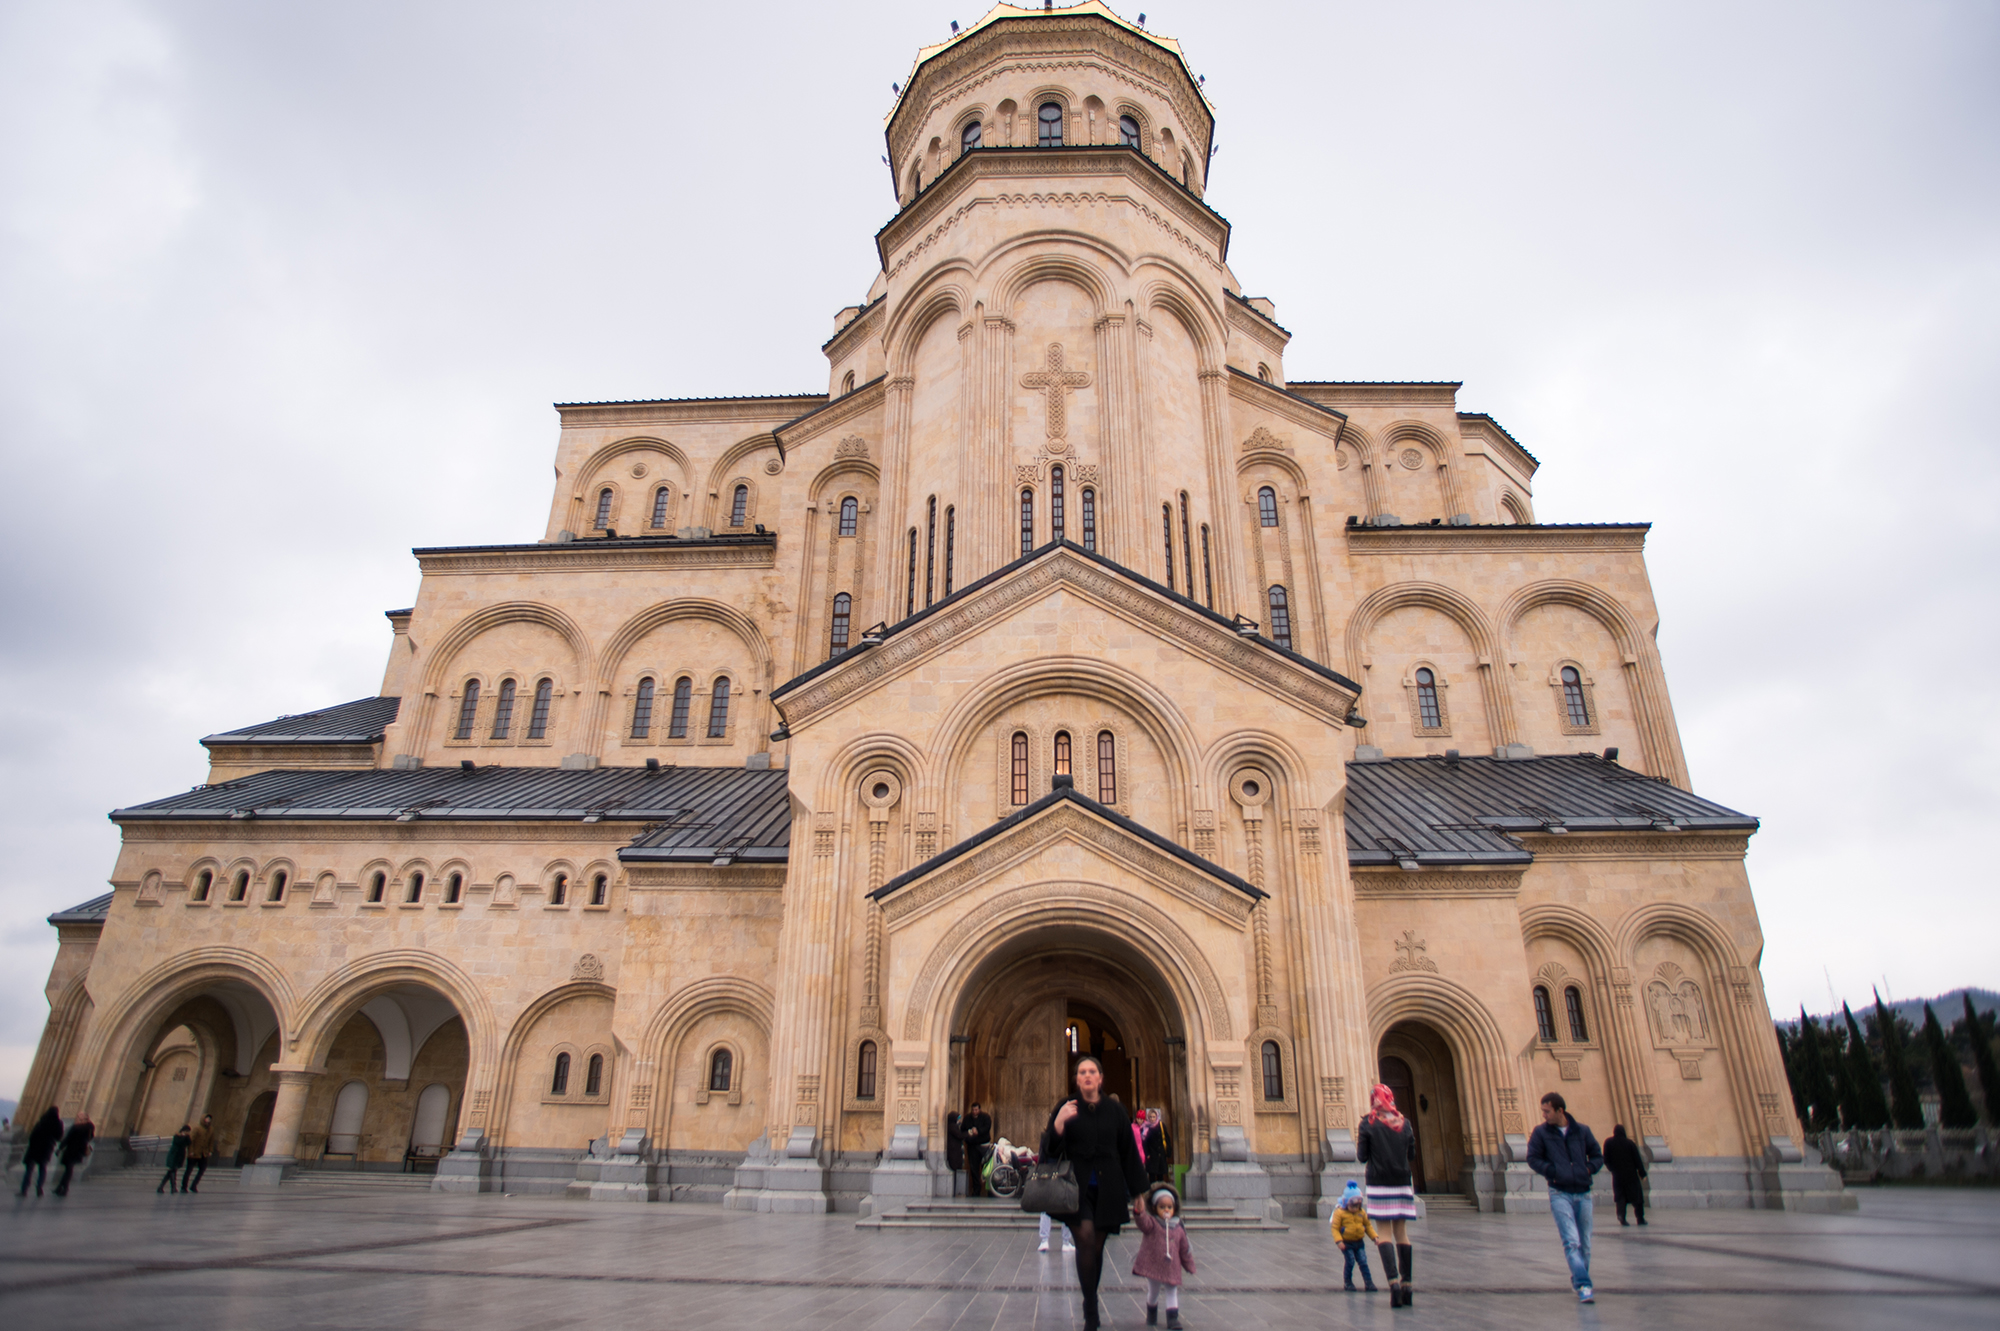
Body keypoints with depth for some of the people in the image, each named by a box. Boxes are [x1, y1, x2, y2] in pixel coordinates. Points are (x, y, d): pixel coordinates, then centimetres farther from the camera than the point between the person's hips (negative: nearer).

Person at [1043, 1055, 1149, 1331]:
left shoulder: (1115, 1110, 4)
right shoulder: (1066, 1108, 1)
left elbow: (1129, 1152, 9)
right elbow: (1051, 1150, -3)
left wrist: (1138, 1192, 9)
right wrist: (1058, 1124, -21)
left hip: (1108, 1188, 2)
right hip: (1077, 1186, -2)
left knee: (1097, 1246, 5)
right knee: (1085, 1238, -18)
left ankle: (1091, 1309, 23)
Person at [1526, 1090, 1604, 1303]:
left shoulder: (1582, 1131, 6)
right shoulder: (1541, 1132, 1)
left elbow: (1598, 1156, 14)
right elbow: (1533, 1158, 0)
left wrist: (1588, 1169, -4)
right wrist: (1553, 1171, -12)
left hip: (1583, 1193, 3)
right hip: (1559, 1194, -3)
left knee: (1584, 1243, 10)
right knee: (1571, 1241, -14)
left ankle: (1578, 1281, 28)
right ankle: (1583, 1285, -16)